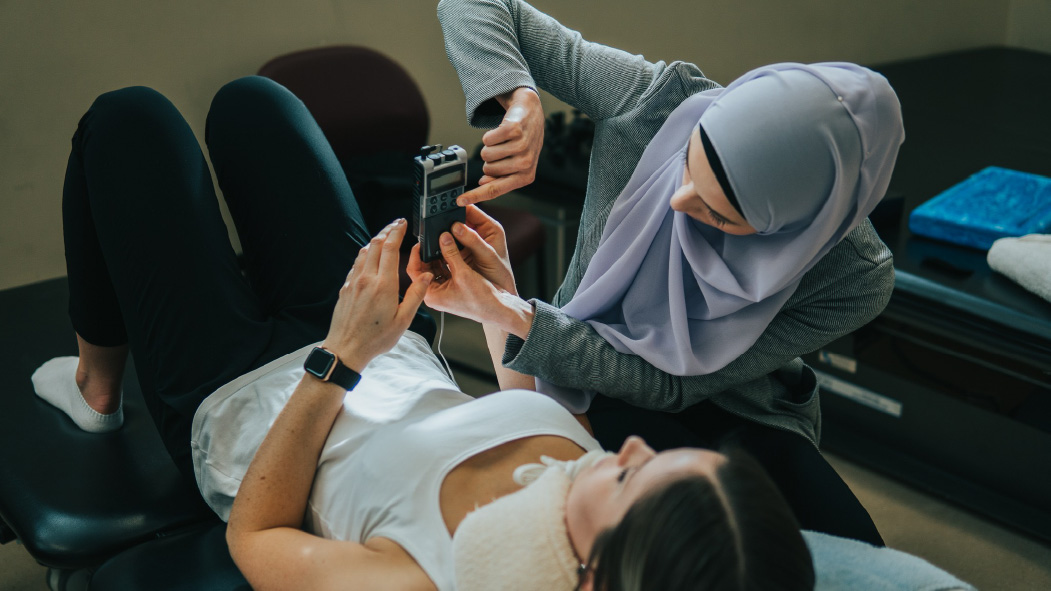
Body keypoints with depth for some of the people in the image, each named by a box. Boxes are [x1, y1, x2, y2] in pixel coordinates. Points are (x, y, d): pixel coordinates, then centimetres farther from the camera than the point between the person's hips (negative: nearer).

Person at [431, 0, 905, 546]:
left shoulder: (854, 280, -27)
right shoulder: (656, 101, -25)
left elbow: (672, 385, -23)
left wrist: (514, 317, -33)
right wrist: (521, 101, -38)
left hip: (742, 413, 1)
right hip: (601, 402, 0)